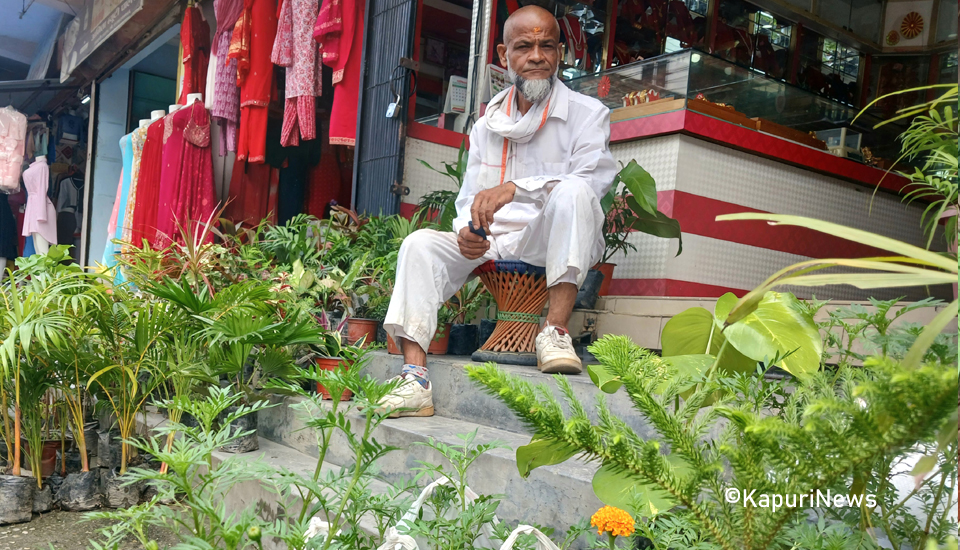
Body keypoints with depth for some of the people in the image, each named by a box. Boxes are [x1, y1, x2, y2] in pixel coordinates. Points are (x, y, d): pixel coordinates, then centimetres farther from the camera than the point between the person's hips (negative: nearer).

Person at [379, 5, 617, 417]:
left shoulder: (586, 114, 1)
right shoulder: (486, 126, 15)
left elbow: (593, 180, -18)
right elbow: (469, 200, 14)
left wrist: (513, 188, -31)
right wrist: (466, 233, -11)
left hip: (555, 245, -4)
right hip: (493, 245, 5)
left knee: (573, 191, -33)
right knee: (420, 244, -16)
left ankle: (555, 330, -34)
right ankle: (415, 380, -26)